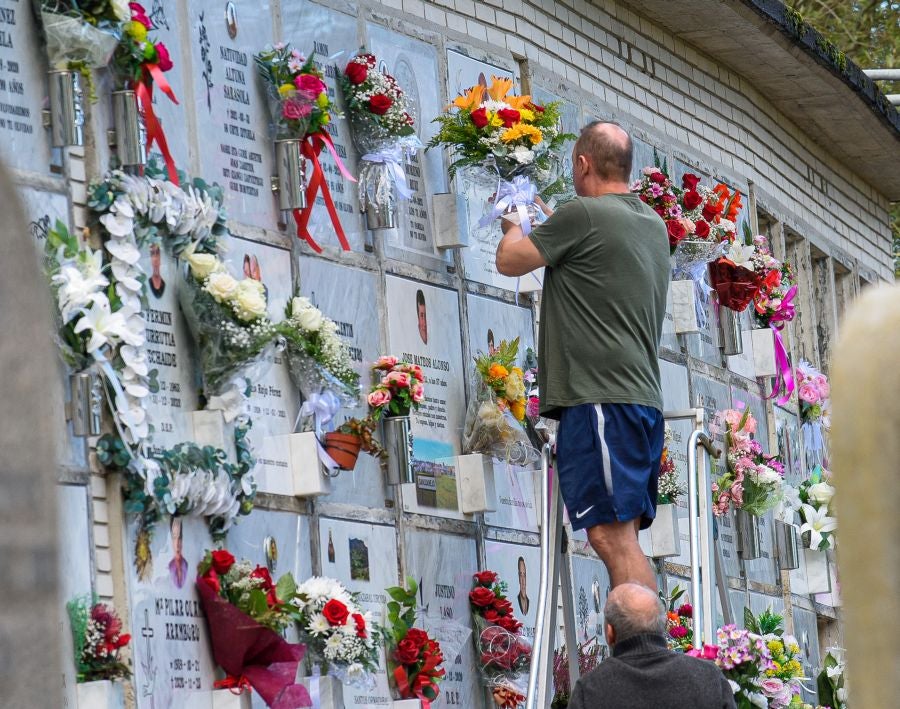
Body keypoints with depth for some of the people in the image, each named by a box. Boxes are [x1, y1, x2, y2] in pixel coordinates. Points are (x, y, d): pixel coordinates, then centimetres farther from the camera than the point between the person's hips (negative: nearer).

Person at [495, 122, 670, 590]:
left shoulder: (582, 215, -9)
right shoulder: (653, 225, 18)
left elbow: (509, 261, 2)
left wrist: (514, 227, 22)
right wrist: (552, 227, 42)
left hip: (599, 397, -9)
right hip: (643, 398, 9)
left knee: (612, 536, -15)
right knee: (620, 541, 9)